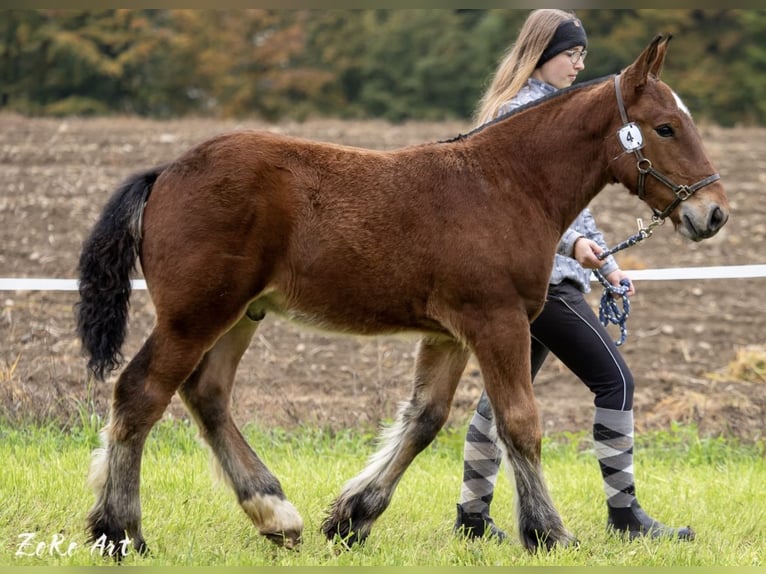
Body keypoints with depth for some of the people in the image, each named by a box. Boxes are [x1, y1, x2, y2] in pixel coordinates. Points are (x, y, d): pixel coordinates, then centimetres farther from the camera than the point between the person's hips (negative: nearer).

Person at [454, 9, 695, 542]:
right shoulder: (524, 110, -12)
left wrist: (606, 262, 25)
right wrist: (573, 243, -36)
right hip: (540, 276, -11)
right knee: (614, 379, -10)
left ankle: (473, 514, 15)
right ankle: (624, 512, -8)